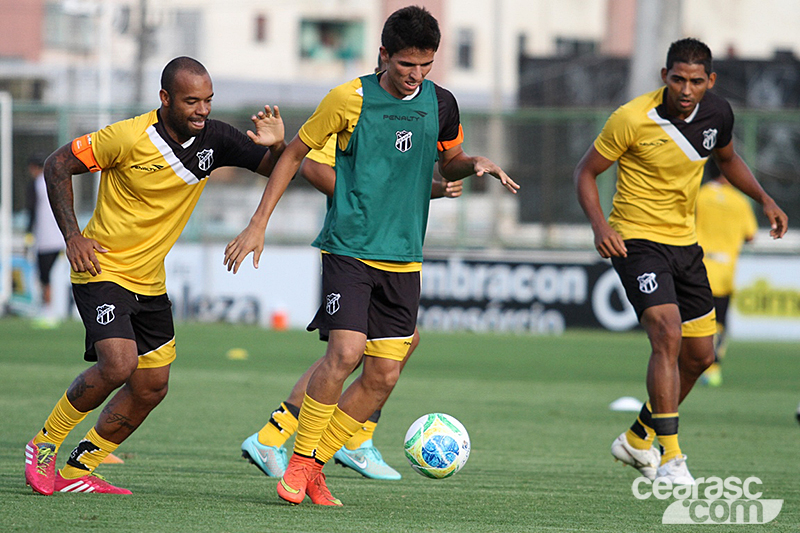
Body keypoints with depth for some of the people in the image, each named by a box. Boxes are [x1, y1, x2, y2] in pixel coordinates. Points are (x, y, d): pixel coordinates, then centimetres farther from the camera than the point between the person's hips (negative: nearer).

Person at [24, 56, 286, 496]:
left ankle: (78, 471, 17)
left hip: (150, 282, 7)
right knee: (119, 364, -22)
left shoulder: (214, 139, -5)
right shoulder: (129, 138, -19)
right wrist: (72, 236, -15)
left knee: (152, 386, 4)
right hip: (103, 268, -7)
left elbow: (274, 169, 1)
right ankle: (44, 444, -1)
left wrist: (278, 146, -23)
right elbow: (58, 165, -9)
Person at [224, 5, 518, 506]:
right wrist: (258, 224, 0)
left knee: (384, 375, 0)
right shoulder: (350, 99, -8)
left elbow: (450, 163, 23)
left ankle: (315, 466, 13)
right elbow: (295, 154, 3)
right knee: (346, 352, -20)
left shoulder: (441, 104, 4)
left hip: (403, 258, 5)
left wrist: (477, 164, -1)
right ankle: (299, 458, -4)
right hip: (349, 248, -5)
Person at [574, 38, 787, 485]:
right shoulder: (633, 119, -19)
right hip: (637, 241, -7)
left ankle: (638, 439, 31)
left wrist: (764, 199, 5)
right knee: (668, 335, -24)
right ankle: (670, 458, -20)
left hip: (685, 242, 7)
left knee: (699, 355, 11)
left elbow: (728, 158, 19)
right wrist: (600, 225, -24)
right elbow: (587, 172, -9)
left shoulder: (717, 114, -3)